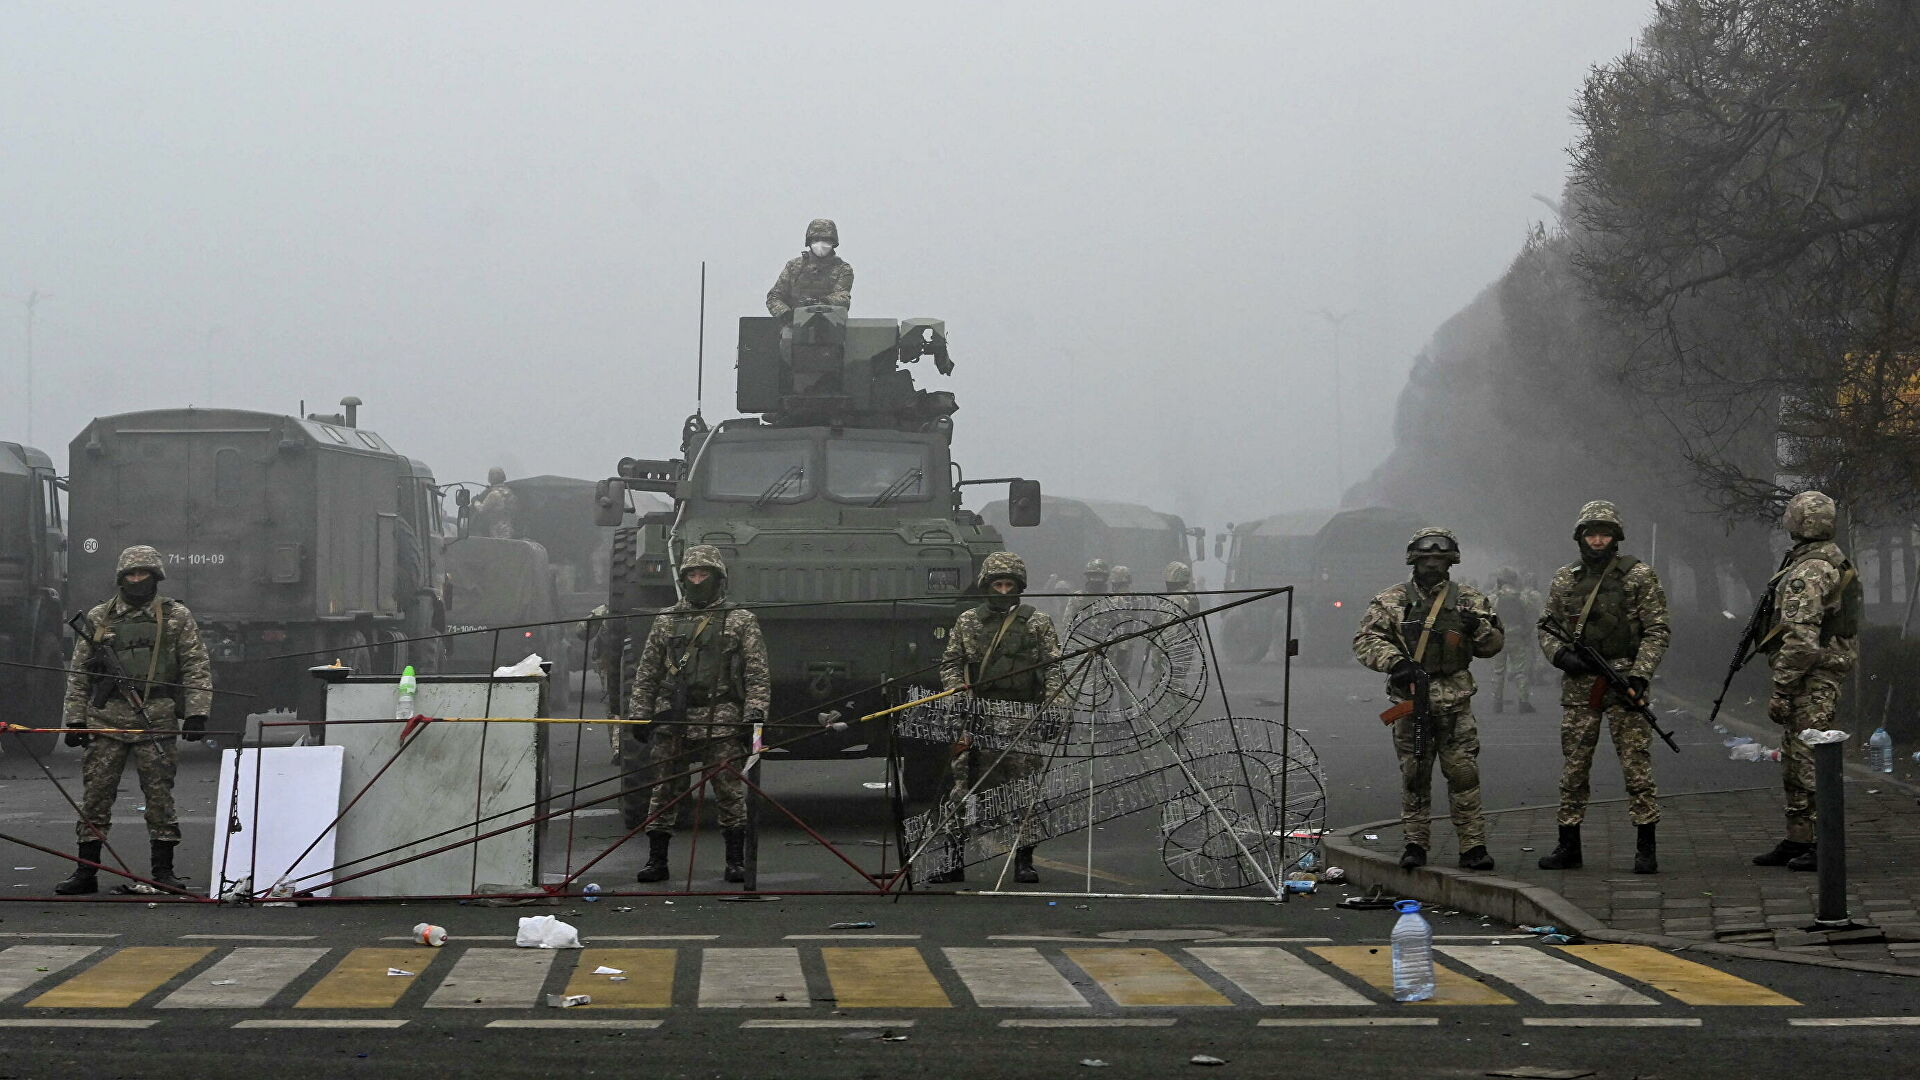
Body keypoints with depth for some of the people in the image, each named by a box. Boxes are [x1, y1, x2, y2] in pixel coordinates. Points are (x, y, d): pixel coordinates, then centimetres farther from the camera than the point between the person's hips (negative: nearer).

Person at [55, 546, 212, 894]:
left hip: (156, 721, -1)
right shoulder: (99, 618, 11)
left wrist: (197, 713, -6)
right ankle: (86, 872, 6)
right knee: (96, 794, 0)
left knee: (159, 795, 1)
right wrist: (75, 719, 7)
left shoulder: (177, 617, 7)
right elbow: (78, 673, 13)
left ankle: (163, 871, 8)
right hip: (107, 719, 1)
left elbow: (197, 668, 4)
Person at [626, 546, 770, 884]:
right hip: (672, 722, 2)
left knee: (729, 791, -2)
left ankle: (736, 860, 6)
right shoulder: (666, 621, 14)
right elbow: (646, 674, 16)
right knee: (664, 791, 2)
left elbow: (757, 674, 4)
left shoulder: (741, 622, 7)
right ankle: (656, 860, 9)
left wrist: (755, 710, -9)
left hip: (722, 725, -2)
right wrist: (639, 714, 8)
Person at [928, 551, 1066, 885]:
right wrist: (956, 688, -5)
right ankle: (954, 860, -1)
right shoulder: (967, 621, 13)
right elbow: (951, 662, 14)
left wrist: (1052, 699, -9)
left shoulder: (1038, 623, 9)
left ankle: (1024, 860, 7)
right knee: (961, 785, -5)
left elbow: (1053, 667, 6)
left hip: (1024, 718, -1)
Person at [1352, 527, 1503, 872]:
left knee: (1463, 773, -4)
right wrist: (1395, 662, -19)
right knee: (1414, 775, 3)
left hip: (1455, 702, 0)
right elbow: (1365, 640, -3)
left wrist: (1479, 628, -12)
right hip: (1411, 700, 0)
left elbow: (1494, 645, 11)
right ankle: (1416, 844, 11)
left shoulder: (1469, 600, 9)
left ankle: (1473, 845, 0)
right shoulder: (1392, 601, 5)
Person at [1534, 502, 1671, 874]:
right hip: (1578, 685, 4)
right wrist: (1562, 655, -5)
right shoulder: (1564, 579, 11)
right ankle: (1568, 846, 15)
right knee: (1573, 767, 7)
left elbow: (1657, 631, -2)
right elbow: (1546, 627, 16)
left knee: (1637, 765, -6)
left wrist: (1639, 676, -13)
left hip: (1624, 679, -4)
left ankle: (1646, 847, -2)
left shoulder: (1639, 576, 0)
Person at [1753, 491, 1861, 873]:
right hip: (1828, 673, 11)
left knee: (1810, 762, -9)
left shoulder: (1808, 572, -17)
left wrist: (1781, 688, -20)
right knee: (1794, 762, 15)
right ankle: (1797, 841, 20)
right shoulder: (1836, 562, 16)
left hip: (1810, 681, -11)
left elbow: (1801, 638, -23)